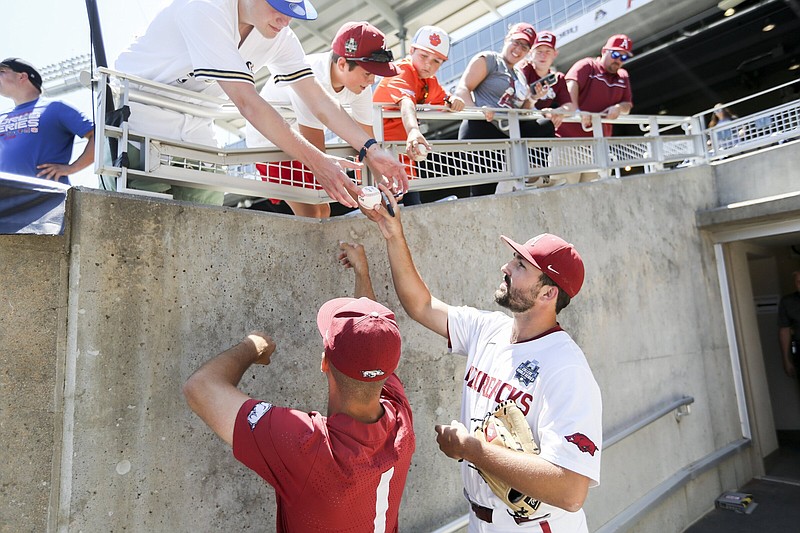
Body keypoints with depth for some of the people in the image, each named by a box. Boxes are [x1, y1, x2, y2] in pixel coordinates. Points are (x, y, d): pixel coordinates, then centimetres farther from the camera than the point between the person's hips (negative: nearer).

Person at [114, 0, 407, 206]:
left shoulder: (280, 37, -8)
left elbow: (318, 99, -11)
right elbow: (247, 102, -36)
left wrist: (371, 149, -24)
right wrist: (315, 161, -40)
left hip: (193, 122, 6)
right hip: (140, 107, -5)